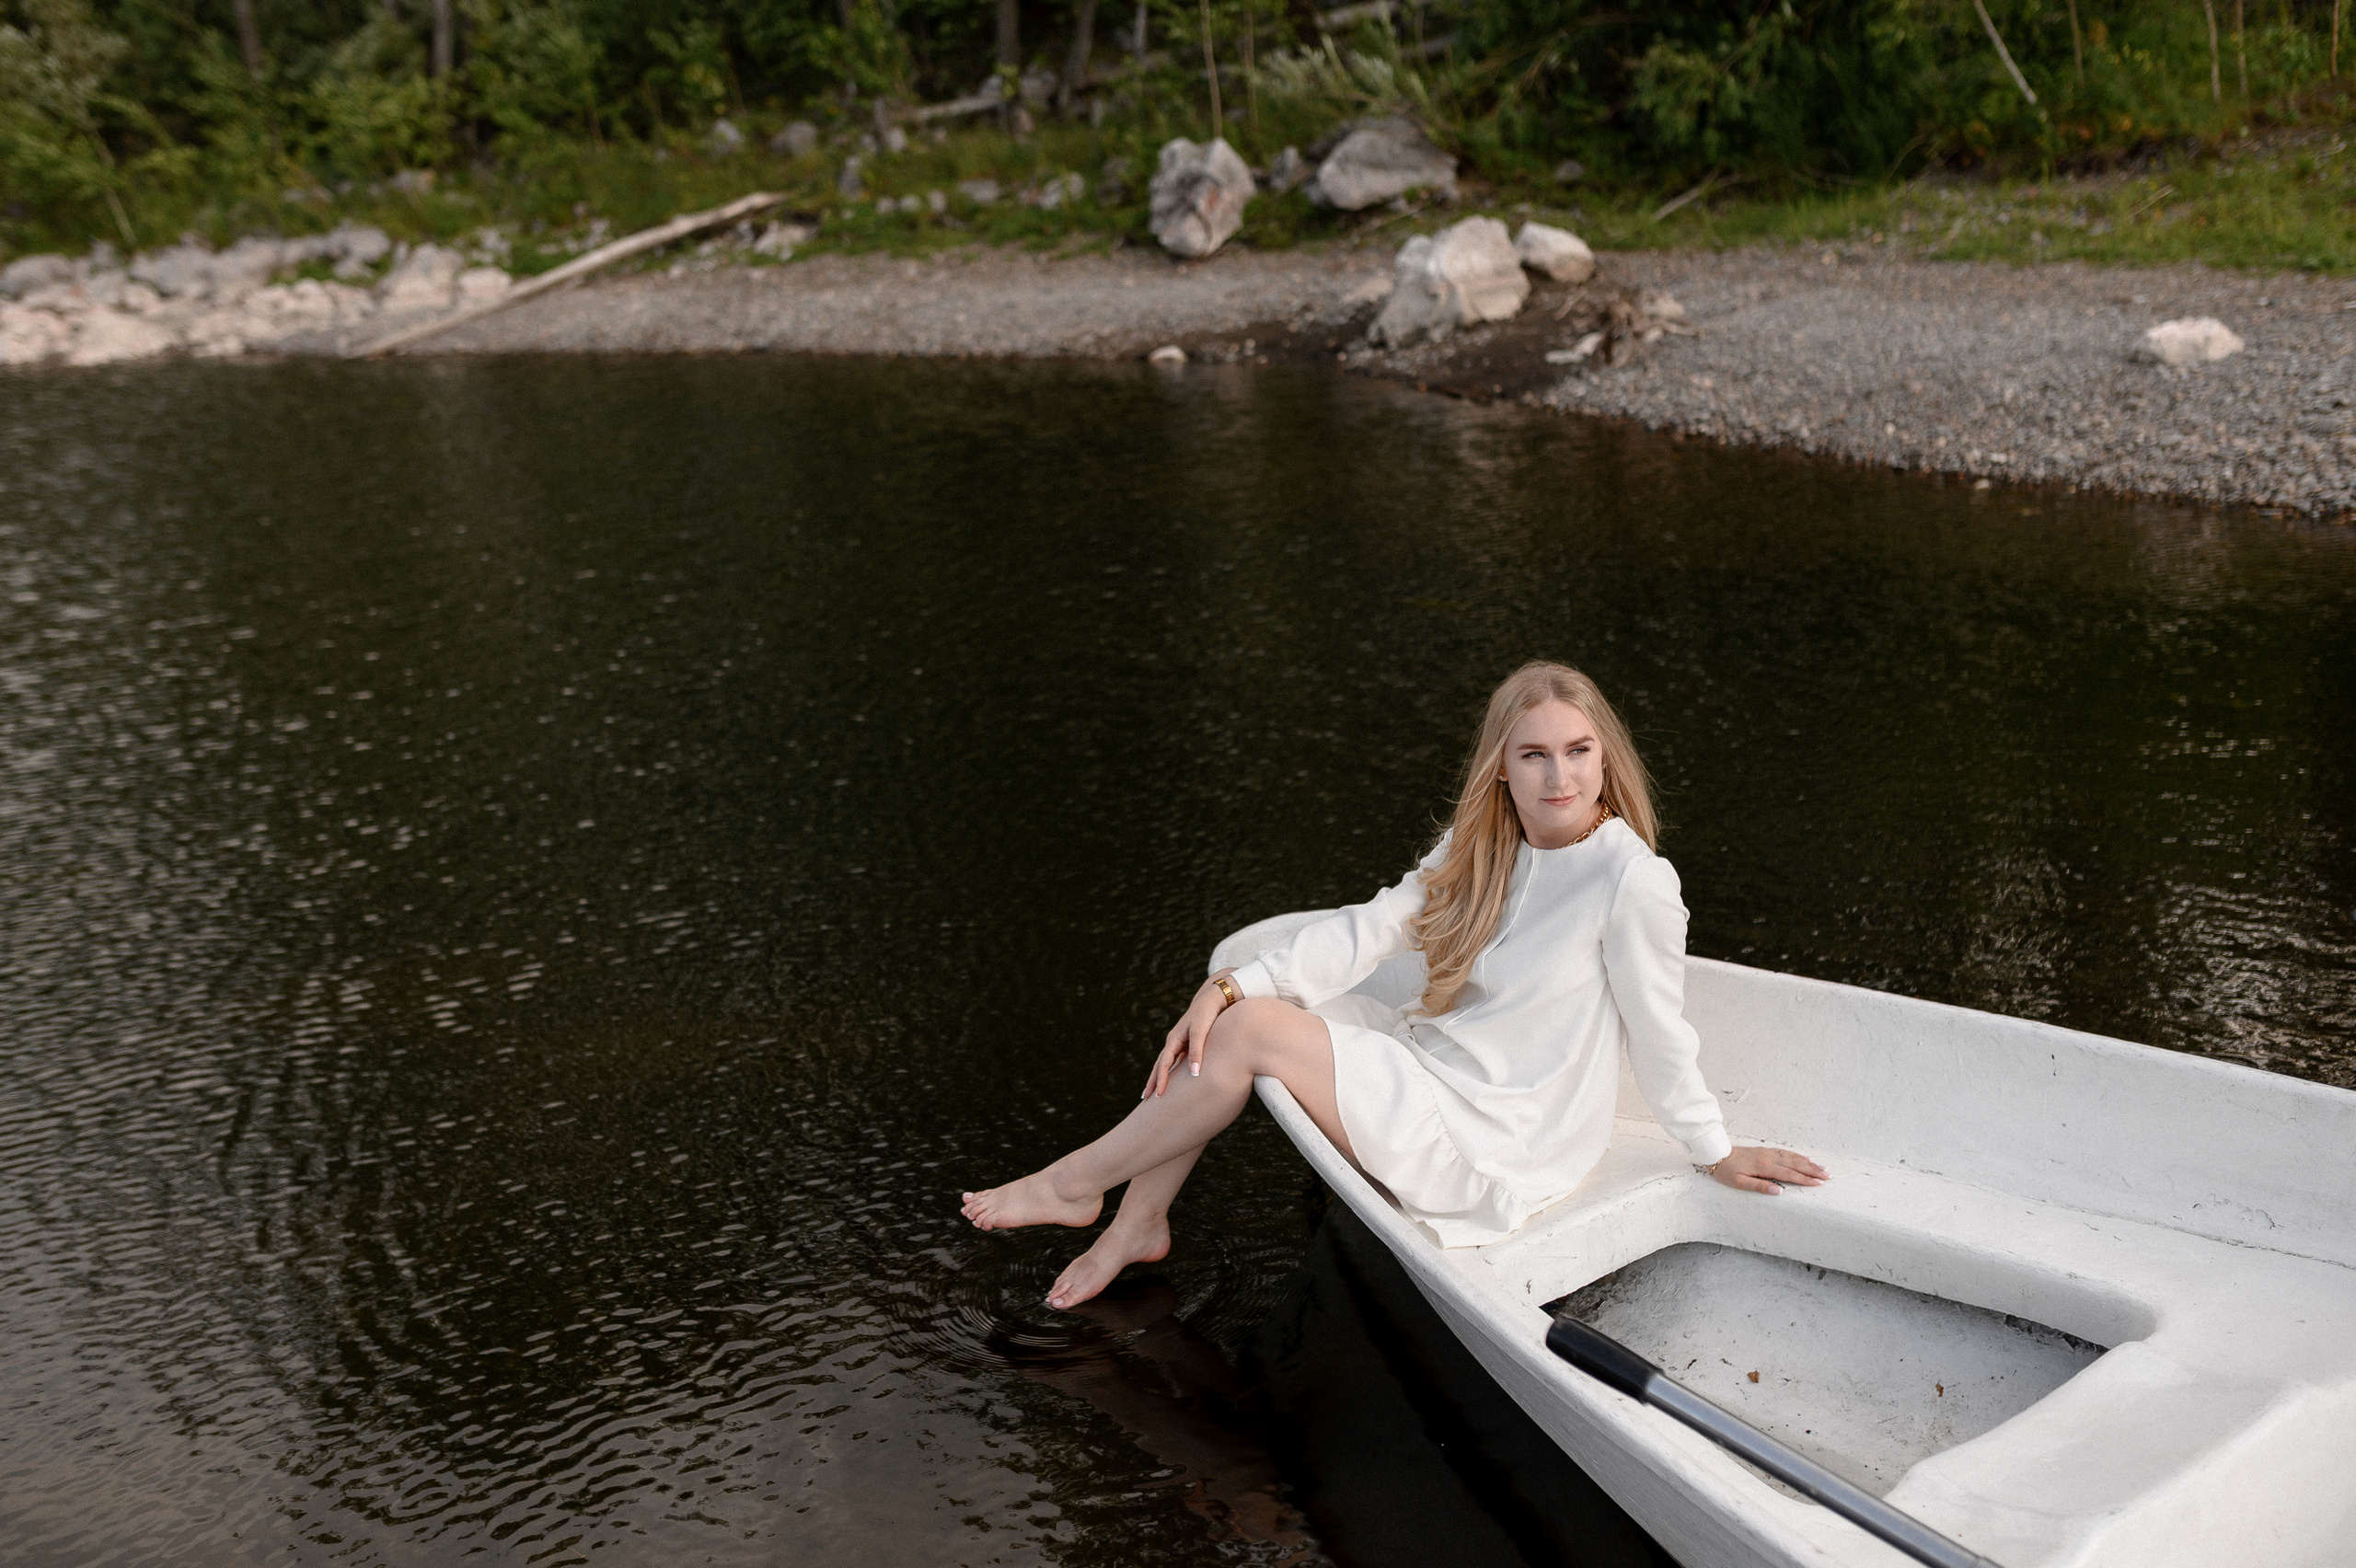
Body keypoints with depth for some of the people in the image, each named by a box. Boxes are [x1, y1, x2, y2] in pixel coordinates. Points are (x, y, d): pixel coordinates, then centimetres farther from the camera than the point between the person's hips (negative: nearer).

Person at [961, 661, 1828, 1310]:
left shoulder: (1631, 877, -20)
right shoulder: (1482, 847, 3)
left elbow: (1660, 1034, -9)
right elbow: (1370, 929, -3)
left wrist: (1718, 1153, 1)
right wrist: (1232, 986, -14)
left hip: (1491, 1145, -8)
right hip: (1431, 1067, 8)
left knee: (1252, 1032, -16)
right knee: (1225, 1013, -4)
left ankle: (1074, 1184, 3)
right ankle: (1138, 1224, 6)